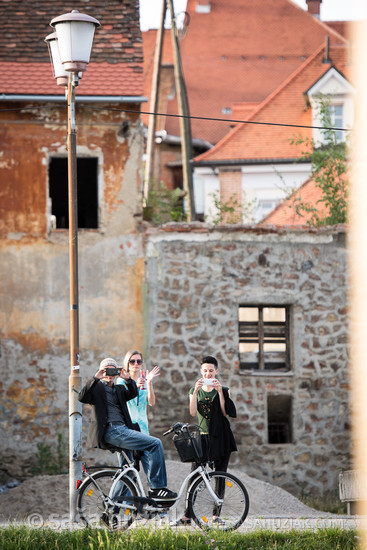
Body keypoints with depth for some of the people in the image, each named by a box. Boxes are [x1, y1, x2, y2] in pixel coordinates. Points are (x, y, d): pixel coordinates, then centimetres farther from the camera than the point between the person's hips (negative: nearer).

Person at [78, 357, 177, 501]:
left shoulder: (119, 389, 27)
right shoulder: (97, 388, 8)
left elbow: (133, 393, 9)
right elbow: (82, 397, -11)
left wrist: (128, 379, -8)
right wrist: (95, 379, -16)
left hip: (122, 429, 8)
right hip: (110, 431, -8)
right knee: (155, 444, -17)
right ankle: (157, 488, -17)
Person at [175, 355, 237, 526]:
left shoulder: (224, 390, 7)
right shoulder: (195, 391, 10)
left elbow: (225, 412, -6)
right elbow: (193, 412, -6)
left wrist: (220, 391, -13)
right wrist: (196, 391, -17)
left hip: (220, 437, 0)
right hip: (202, 436, 0)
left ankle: (216, 514, 5)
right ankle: (187, 515, -10)